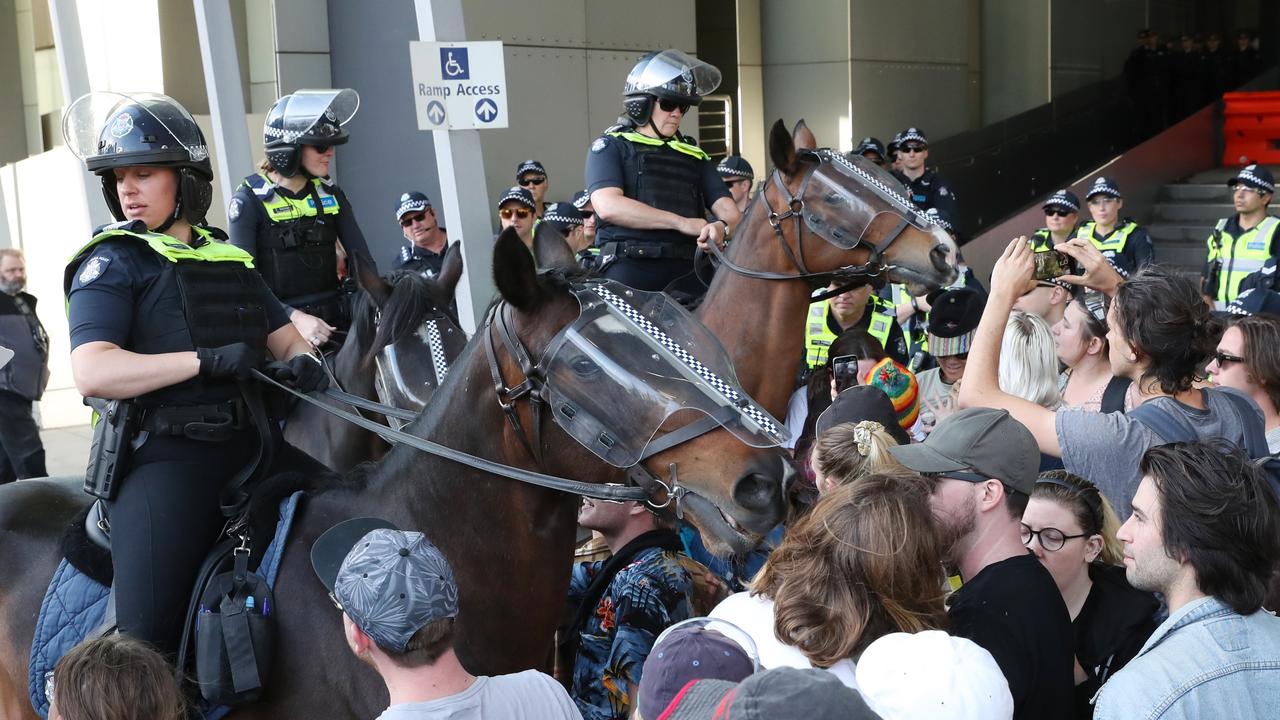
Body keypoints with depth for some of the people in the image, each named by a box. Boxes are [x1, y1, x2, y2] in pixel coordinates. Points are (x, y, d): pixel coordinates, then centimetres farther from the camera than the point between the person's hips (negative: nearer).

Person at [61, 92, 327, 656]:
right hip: (165, 460, -6)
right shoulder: (111, 263, -2)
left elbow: (285, 338, 22)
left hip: (250, 446, 7)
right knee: (150, 637, -17)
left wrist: (302, 362, -4)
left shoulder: (229, 258, 17)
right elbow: (92, 373, -16)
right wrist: (207, 360, -22)